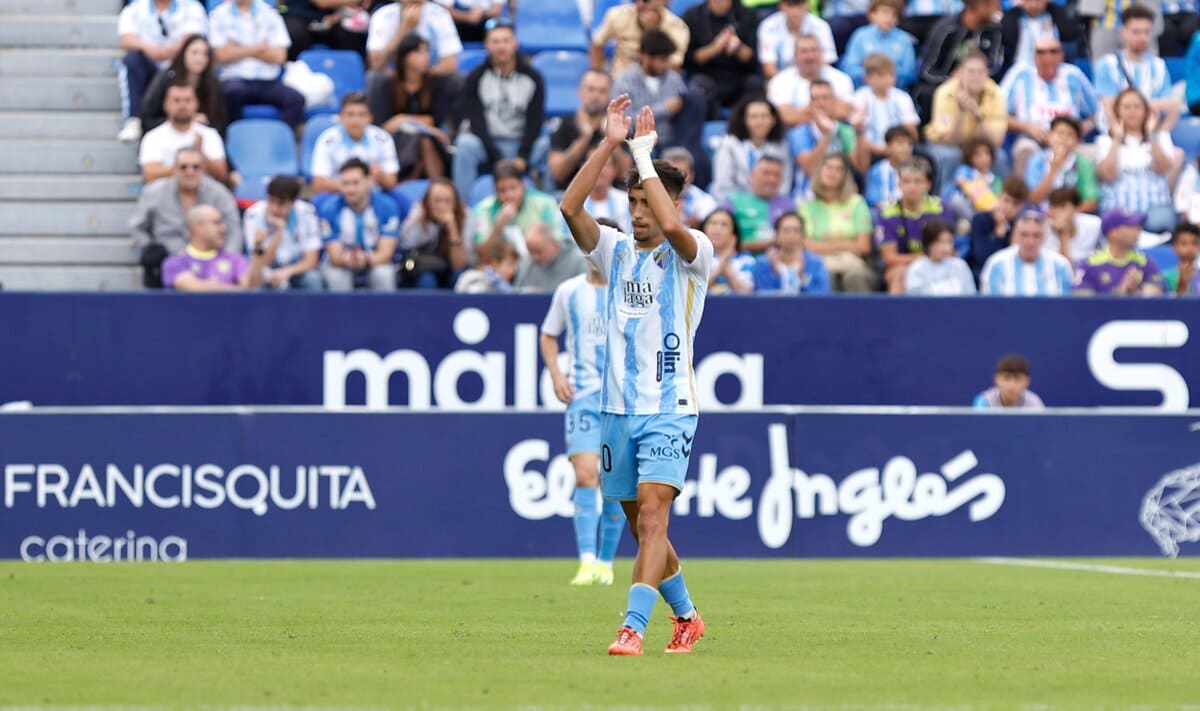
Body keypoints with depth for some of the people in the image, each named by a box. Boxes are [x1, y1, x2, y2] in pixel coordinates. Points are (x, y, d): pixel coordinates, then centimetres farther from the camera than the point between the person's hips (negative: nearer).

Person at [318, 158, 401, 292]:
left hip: (376, 262, 0)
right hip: (340, 265, 0)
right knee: (336, 276, -35)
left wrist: (366, 260, -41)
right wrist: (345, 259, -43)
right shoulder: (329, 209, -15)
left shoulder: (387, 207, -14)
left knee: (383, 275, -34)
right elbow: (335, 255, -17)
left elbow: (385, 252, -17)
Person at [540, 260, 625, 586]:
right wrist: (555, 373, 3)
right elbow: (548, 335, 18)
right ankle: (587, 563, -21)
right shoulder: (568, 291, 7)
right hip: (582, 394, 0)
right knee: (585, 474, -16)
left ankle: (605, 562, 15)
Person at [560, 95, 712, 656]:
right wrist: (609, 144, -14)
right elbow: (570, 207, -7)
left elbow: (671, 225, -28)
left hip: (669, 408, -6)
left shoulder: (691, 254, -4)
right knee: (641, 527, 12)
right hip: (618, 407, 6)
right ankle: (686, 617, 31)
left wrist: (644, 153, -19)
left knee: (651, 514, -19)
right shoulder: (615, 251, 9)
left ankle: (633, 628, -26)